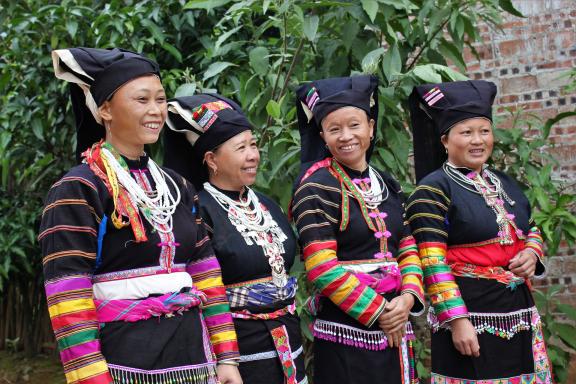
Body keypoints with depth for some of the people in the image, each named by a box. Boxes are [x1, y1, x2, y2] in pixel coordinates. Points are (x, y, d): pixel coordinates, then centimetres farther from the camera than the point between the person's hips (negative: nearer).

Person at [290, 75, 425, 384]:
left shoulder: (387, 185, 11)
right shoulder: (317, 187, -9)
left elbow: (408, 248, 12)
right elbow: (322, 268, -15)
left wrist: (409, 297, -7)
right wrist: (378, 313, -13)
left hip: (394, 324, 6)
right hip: (346, 329, -6)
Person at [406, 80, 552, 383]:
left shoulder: (504, 183, 13)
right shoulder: (433, 190, -8)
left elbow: (531, 231, 24)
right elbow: (432, 263, -14)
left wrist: (531, 253, 1)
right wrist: (457, 321, -19)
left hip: (519, 311, 7)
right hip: (468, 311, -6)